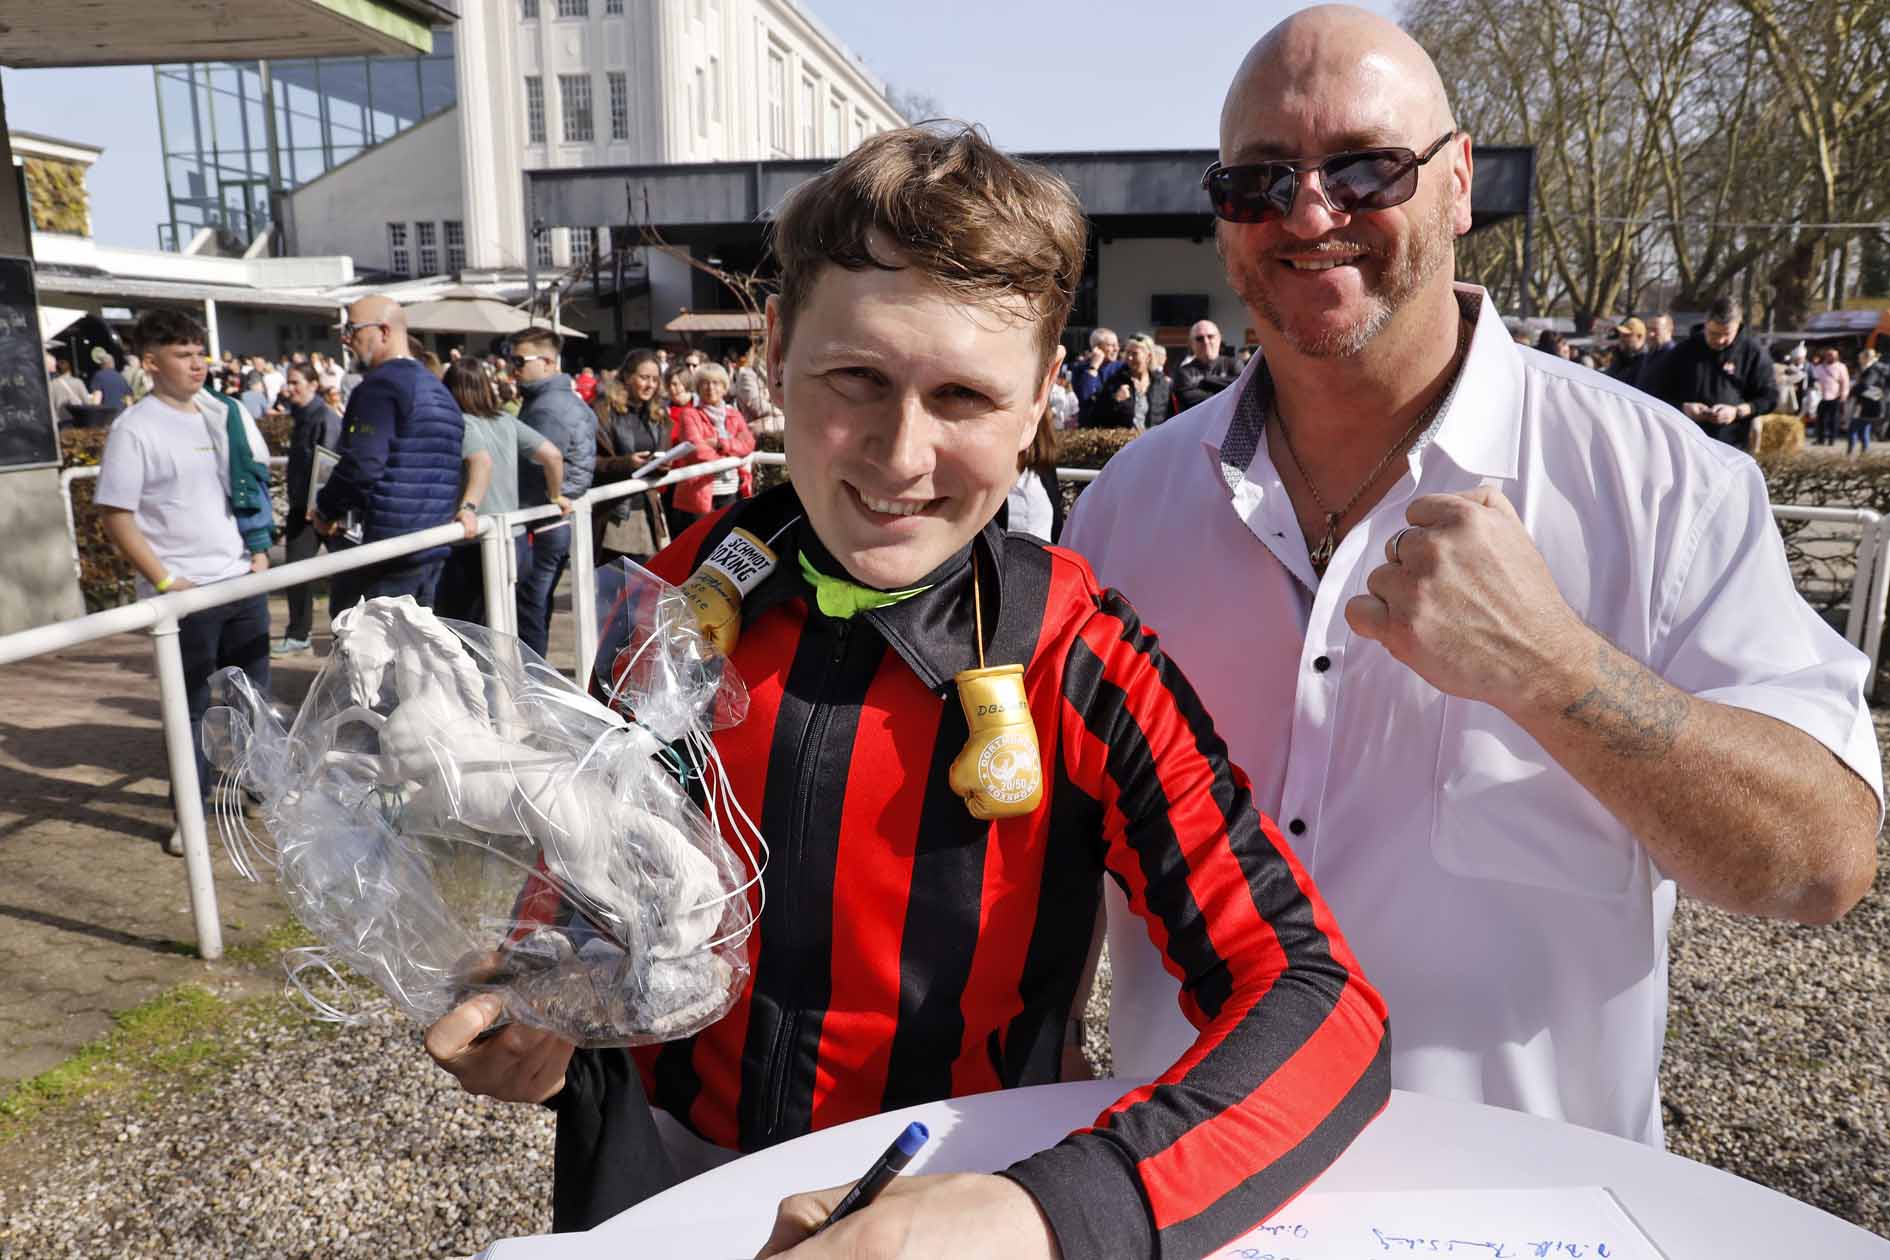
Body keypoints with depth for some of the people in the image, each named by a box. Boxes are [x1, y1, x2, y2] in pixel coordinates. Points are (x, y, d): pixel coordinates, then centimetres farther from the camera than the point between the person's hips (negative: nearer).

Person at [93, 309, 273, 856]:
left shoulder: (226, 416, 8)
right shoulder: (134, 429, -9)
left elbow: (257, 485, 17)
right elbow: (115, 516, -11)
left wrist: (260, 552, 6)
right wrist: (165, 581, -15)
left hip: (243, 581, 5)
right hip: (184, 592, -5)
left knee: (254, 691, 15)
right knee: (190, 705, 5)